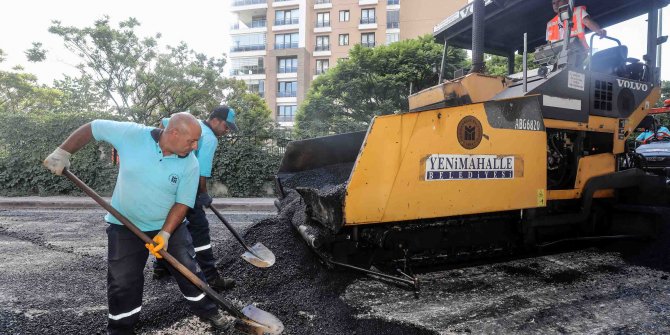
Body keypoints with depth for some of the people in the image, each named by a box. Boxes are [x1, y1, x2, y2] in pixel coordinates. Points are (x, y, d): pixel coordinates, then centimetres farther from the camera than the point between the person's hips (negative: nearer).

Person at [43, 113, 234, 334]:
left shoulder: (190, 164, -16)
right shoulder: (131, 134, -19)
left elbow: (183, 202, -13)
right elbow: (93, 127, -6)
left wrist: (165, 234, -21)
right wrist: (62, 152, -8)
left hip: (170, 225, 1)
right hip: (125, 225, 0)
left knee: (188, 270, 6)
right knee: (123, 282, 8)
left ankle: (207, 311, 26)